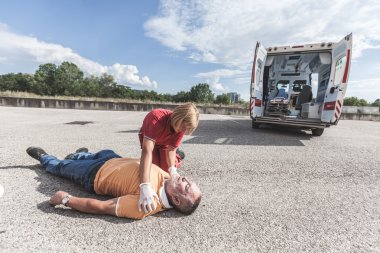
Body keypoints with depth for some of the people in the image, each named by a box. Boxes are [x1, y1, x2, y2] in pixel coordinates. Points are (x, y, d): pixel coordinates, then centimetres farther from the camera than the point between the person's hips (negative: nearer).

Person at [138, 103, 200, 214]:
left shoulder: (181, 126, -31)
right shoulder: (157, 118, -48)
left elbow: (171, 149, -23)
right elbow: (147, 151, -57)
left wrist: (172, 169, -42)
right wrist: (145, 186, -67)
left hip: (165, 142, 2)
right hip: (148, 138, -2)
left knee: (166, 168, -4)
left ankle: (178, 155, 26)